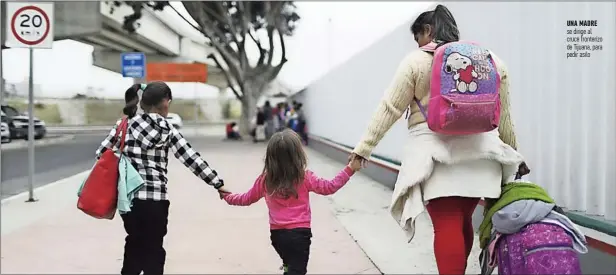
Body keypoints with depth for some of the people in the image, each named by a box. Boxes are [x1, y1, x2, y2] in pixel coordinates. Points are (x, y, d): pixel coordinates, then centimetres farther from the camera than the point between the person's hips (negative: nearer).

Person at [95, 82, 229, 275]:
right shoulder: (166, 129, -4)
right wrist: (218, 184, 1)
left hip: (128, 195, 4)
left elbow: (102, 152, 4)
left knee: (134, 244, 21)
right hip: (155, 197, -4)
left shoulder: (124, 123, 4)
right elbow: (192, 159, -4)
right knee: (153, 248, 9)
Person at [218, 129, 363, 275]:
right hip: (299, 233, -4)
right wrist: (349, 170, -1)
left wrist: (227, 197, 30)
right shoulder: (305, 177, -10)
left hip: (277, 234, 4)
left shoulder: (265, 180, -1)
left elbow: (247, 199, 12)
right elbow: (329, 187, -5)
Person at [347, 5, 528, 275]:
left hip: (436, 153, -4)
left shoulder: (416, 61, -2)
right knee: (463, 221, 17)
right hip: (477, 151, 4)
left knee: (447, 225, -5)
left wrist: (364, 148, 3)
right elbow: (503, 116, 15)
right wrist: (513, 153, 27)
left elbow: (389, 109, -2)